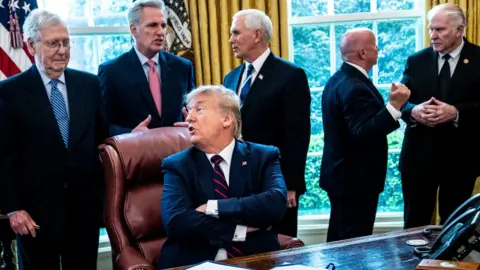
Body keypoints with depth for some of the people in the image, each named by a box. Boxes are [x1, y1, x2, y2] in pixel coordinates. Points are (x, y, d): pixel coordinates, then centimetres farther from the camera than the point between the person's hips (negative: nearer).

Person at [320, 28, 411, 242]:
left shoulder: (337, 80, 10)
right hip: (356, 179, -10)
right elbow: (363, 134, -31)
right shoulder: (356, 87, -23)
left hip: (341, 174, 10)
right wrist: (394, 105, -32)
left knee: (340, 238, 19)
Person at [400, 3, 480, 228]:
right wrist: (414, 111, -19)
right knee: (415, 222, 9)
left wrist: (456, 112, -23)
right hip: (419, 155, 1)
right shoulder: (416, 61, 6)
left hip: (460, 157, -1)